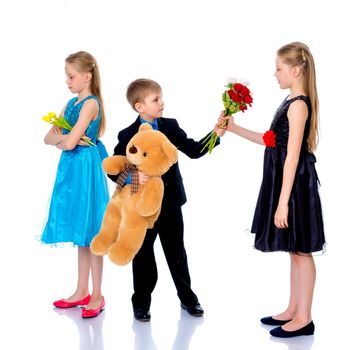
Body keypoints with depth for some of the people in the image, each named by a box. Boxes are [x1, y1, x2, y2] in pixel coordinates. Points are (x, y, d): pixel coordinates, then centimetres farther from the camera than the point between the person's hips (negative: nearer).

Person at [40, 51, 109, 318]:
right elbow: (48, 138, 8)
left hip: (86, 168, -8)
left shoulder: (91, 103, -13)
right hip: (71, 168, 8)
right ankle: (82, 292, 22)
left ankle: (97, 296, 8)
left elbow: (69, 143, -20)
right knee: (80, 233, 13)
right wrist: (65, 137, -11)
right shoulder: (71, 103, 13)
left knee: (90, 232, -2)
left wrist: (61, 139, 1)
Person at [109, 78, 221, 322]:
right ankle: (141, 303, 25)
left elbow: (193, 150, -3)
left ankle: (187, 297, 30)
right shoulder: (128, 136, -10)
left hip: (171, 203, 3)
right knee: (143, 257, 10)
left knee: (177, 253, 15)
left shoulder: (171, 127, 1)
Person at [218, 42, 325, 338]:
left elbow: (292, 157, -22)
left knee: (301, 251, 0)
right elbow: (272, 142, 19)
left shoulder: (298, 105, -18)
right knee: (295, 250, 15)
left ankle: (304, 318, 10)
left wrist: (282, 203, -23)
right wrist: (235, 129, 17)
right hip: (288, 182, 10)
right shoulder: (293, 102, 12)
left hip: (296, 185, -10)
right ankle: (294, 310, 26)